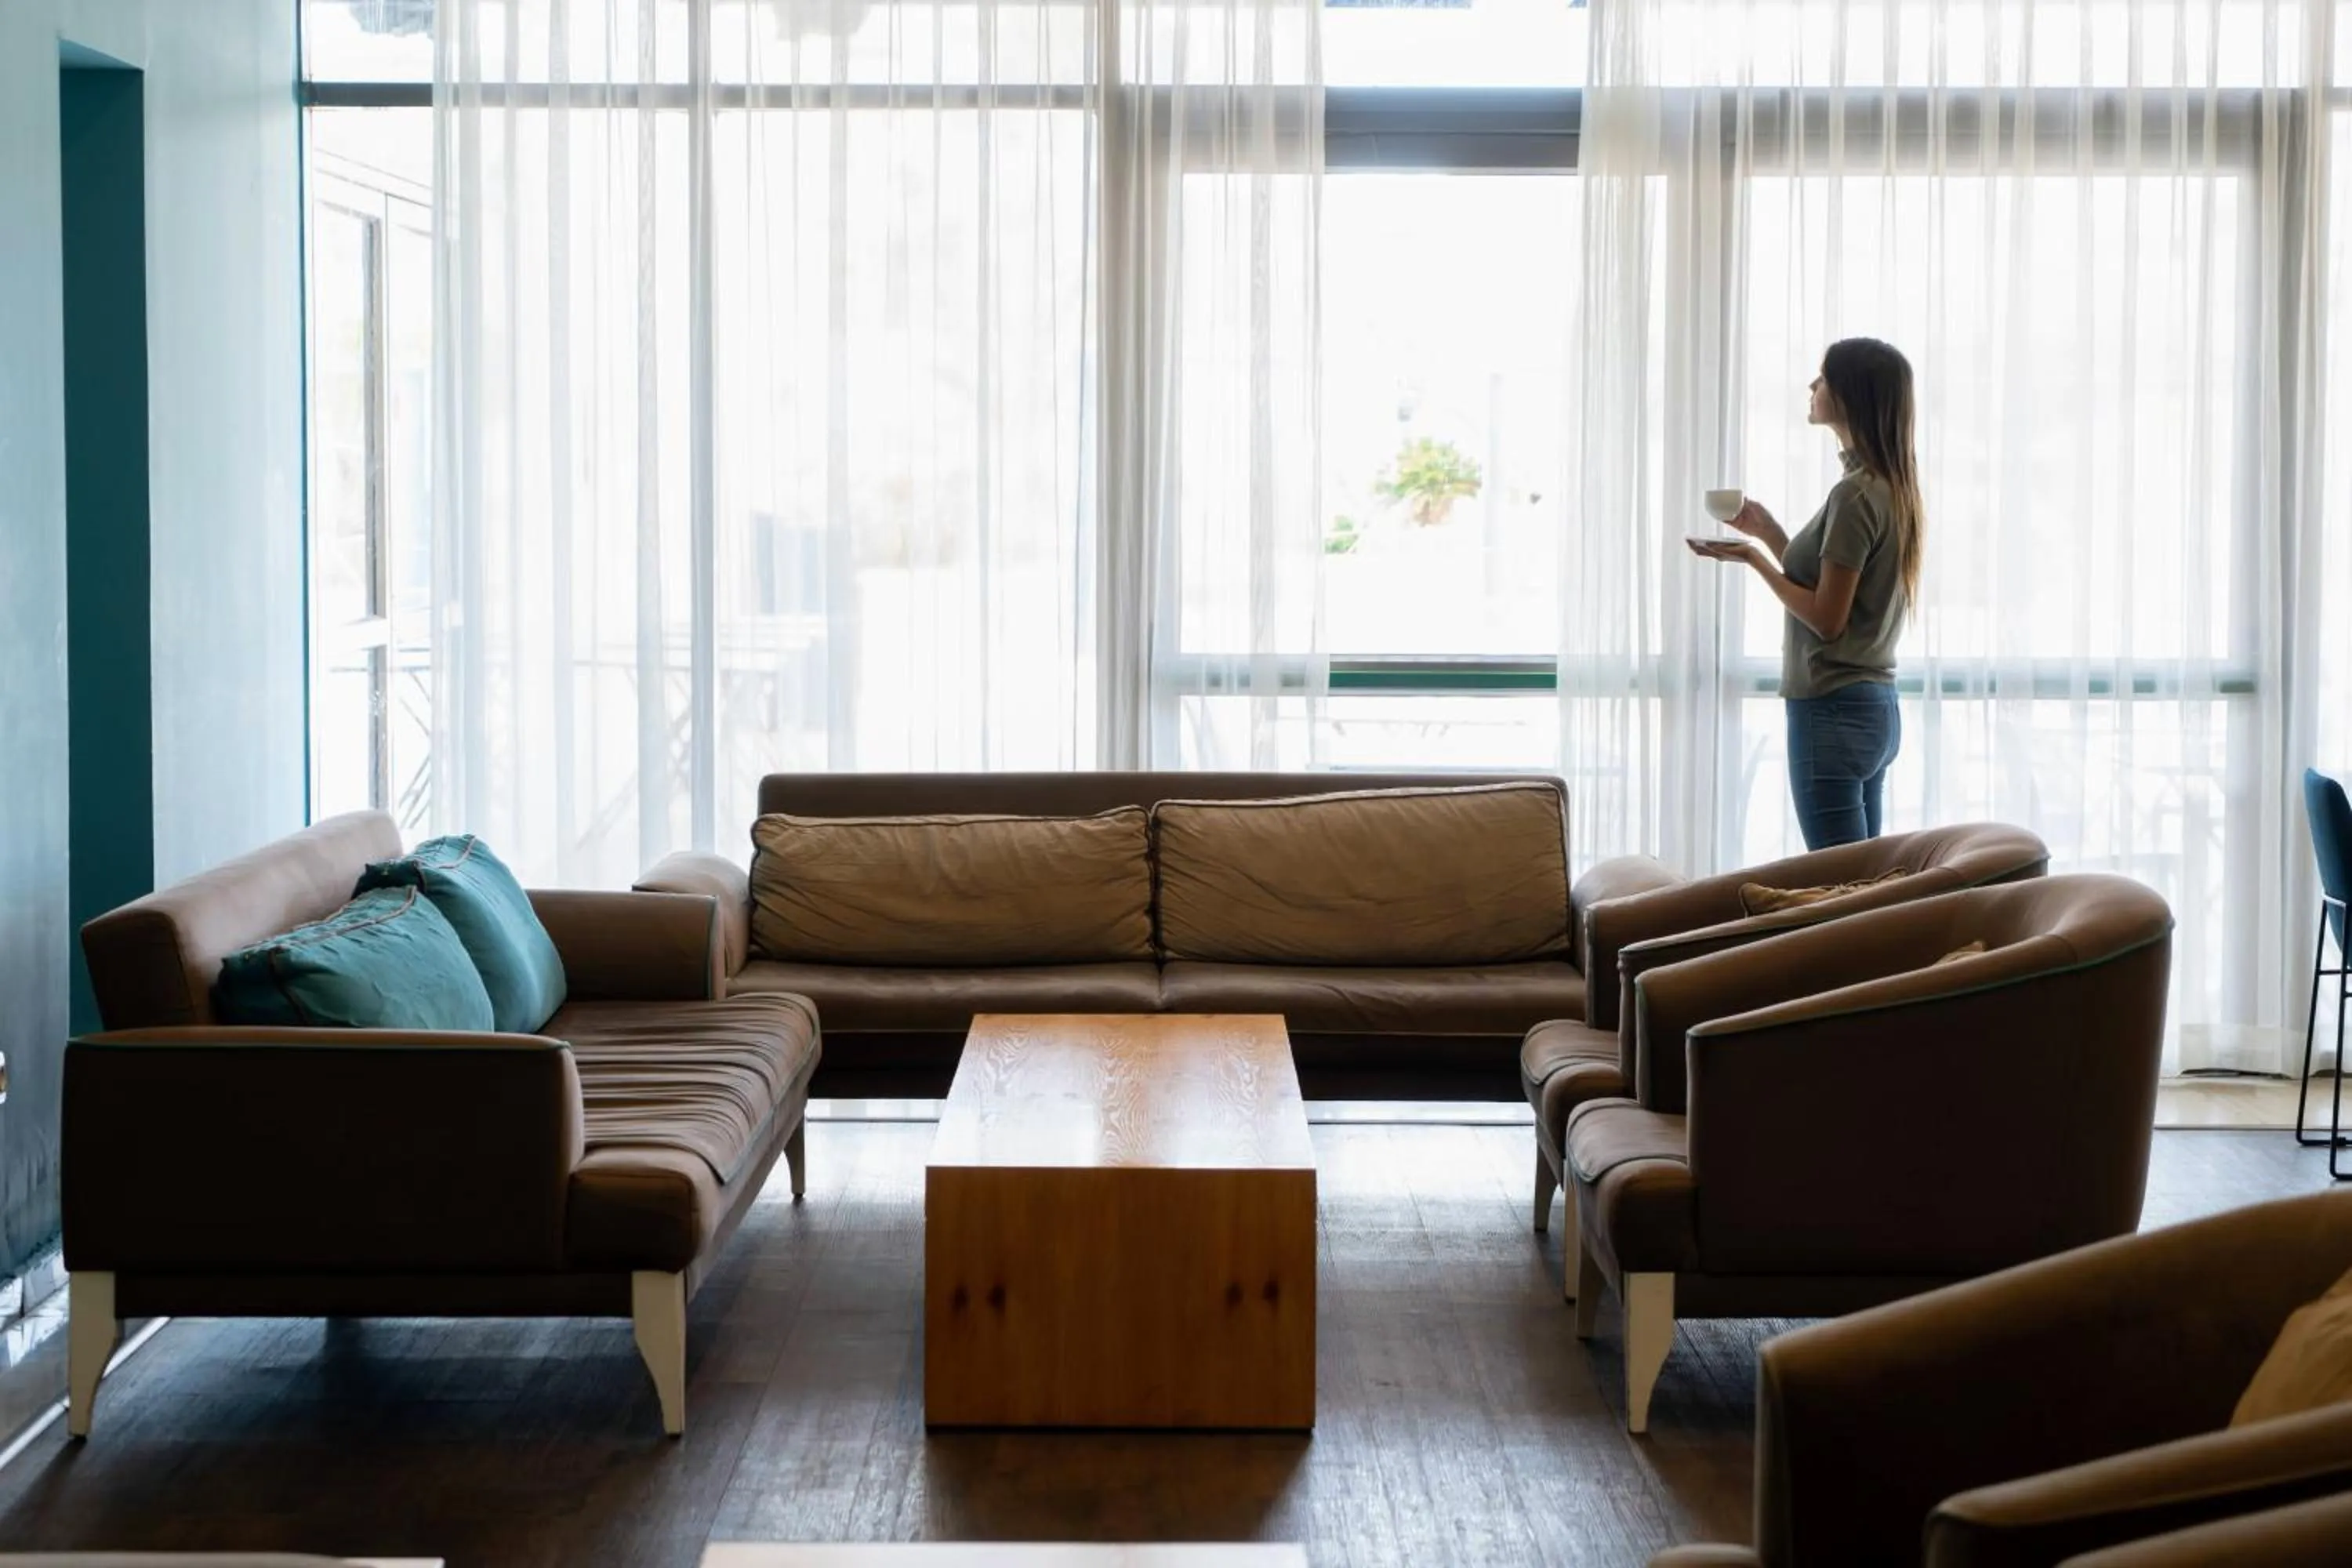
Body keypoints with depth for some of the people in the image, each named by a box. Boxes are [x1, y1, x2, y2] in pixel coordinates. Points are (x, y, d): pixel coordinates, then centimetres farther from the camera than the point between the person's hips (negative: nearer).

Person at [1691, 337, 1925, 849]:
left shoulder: (1855, 495, -16)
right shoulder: (1889, 487, 12)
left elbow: (1826, 618, -16)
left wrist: (1754, 558, -11)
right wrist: (1768, 533, 14)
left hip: (1834, 711, -10)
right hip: (1876, 707, 10)